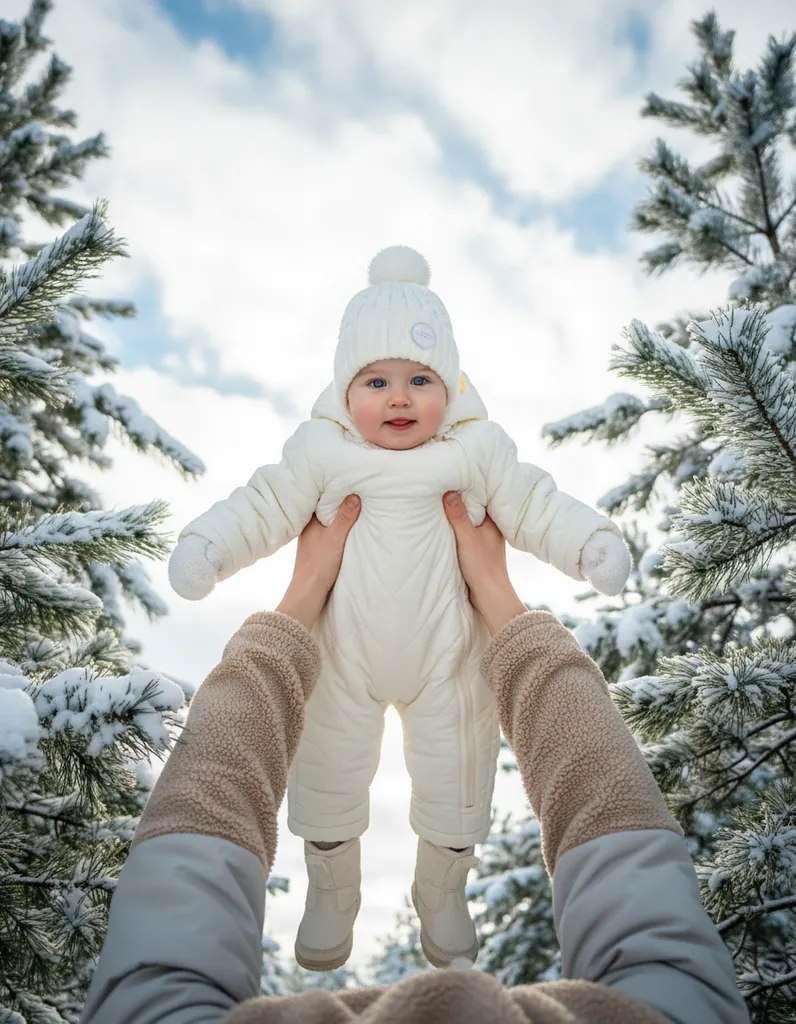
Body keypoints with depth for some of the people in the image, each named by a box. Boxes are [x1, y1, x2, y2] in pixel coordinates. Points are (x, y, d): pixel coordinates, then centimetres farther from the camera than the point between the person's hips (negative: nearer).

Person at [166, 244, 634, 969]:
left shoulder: (479, 449, -9)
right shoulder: (321, 452, -10)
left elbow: (535, 507, -2)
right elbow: (266, 507, -4)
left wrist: (593, 543, -14)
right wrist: (205, 545, -16)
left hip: (446, 657, 0)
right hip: (342, 657, 0)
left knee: (455, 782, 15)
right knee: (328, 775, 15)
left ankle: (443, 894, 45)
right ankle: (330, 895, 45)